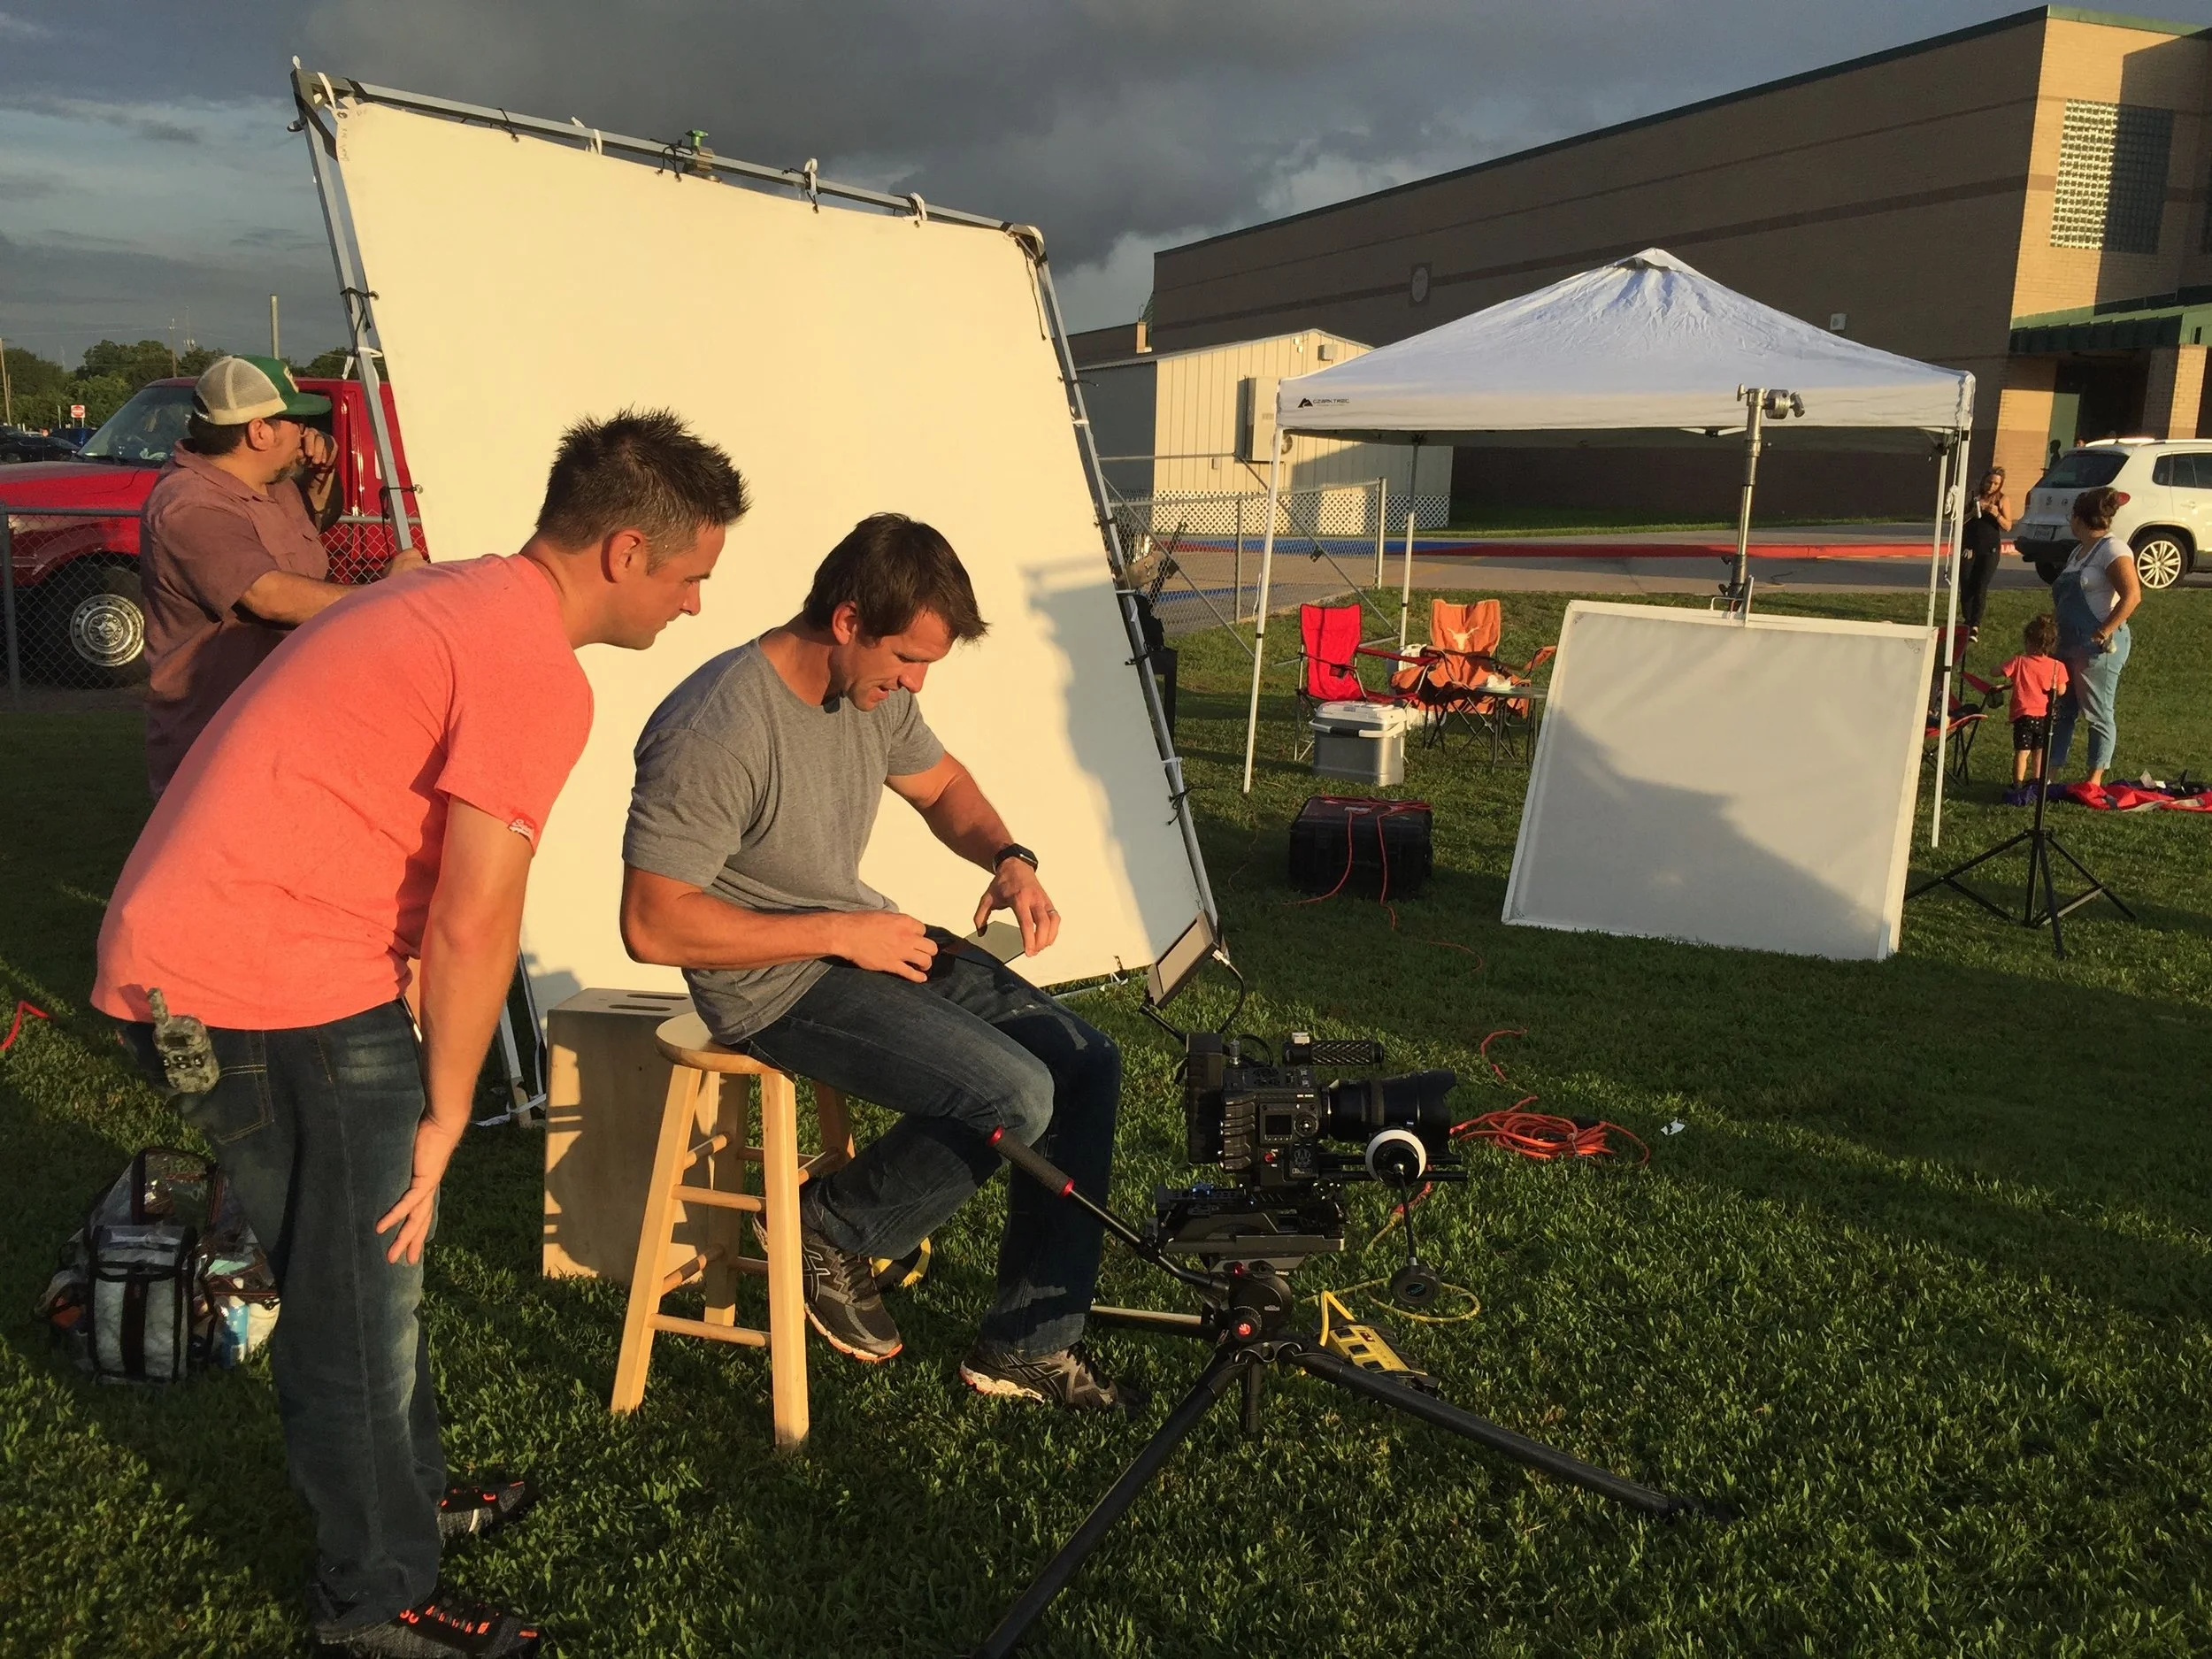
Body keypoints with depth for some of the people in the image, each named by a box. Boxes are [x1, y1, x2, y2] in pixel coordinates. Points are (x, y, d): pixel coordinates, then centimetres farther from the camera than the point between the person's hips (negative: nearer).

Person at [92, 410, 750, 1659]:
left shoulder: (458, 600, 13)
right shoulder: (538, 673, -19)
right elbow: (472, 924, -20)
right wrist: (447, 1114, -7)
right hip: (263, 992, -10)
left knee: (374, 1262, 22)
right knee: (360, 1299, 4)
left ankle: (407, 1495, 41)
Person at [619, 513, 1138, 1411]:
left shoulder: (877, 690, -1)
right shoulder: (714, 734, -26)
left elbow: (941, 783, 18)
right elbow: (652, 926, -26)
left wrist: (1009, 858, -4)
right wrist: (842, 933, -23)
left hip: (862, 935, 9)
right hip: (773, 983, -9)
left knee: (1087, 1063, -2)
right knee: (1015, 1096, -23)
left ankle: (1028, 1345, 8)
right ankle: (832, 1230, 4)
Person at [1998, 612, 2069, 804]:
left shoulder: (2018, 662, -9)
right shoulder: (2057, 666, -4)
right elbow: (2060, 691, 0)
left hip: (2023, 714, -3)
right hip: (2045, 715, 3)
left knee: (2022, 751, 0)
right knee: (2040, 751, 17)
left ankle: (2018, 783, -3)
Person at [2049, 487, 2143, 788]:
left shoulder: (2112, 549, -11)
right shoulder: (2080, 551, 17)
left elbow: (2132, 595, -20)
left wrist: (2104, 633, -22)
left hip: (2099, 647, -9)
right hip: (2071, 645, 9)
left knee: (2099, 715, -1)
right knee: (2061, 710, 10)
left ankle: (2095, 780, 5)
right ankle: (2049, 773, 15)